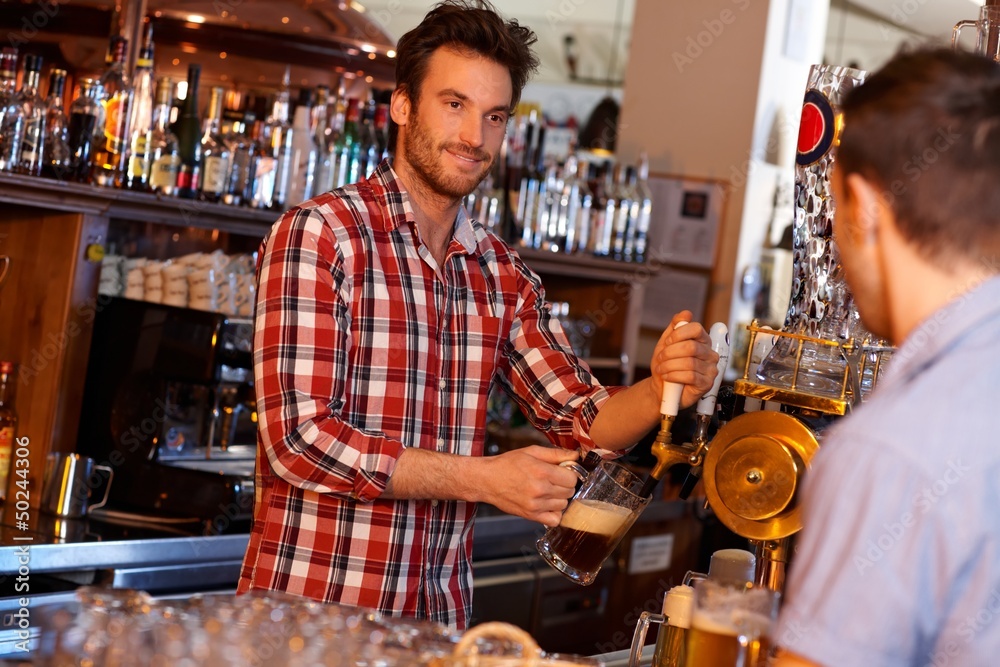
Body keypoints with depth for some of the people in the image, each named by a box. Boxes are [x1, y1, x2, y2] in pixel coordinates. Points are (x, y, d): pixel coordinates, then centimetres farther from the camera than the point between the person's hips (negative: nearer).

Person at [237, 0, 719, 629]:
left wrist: (660, 391, -10)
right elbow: (299, 436, -18)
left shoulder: (503, 275, 8)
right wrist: (481, 478, -19)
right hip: (309, 606, -5)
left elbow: (582, 424, 11)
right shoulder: (318, 234, -10)